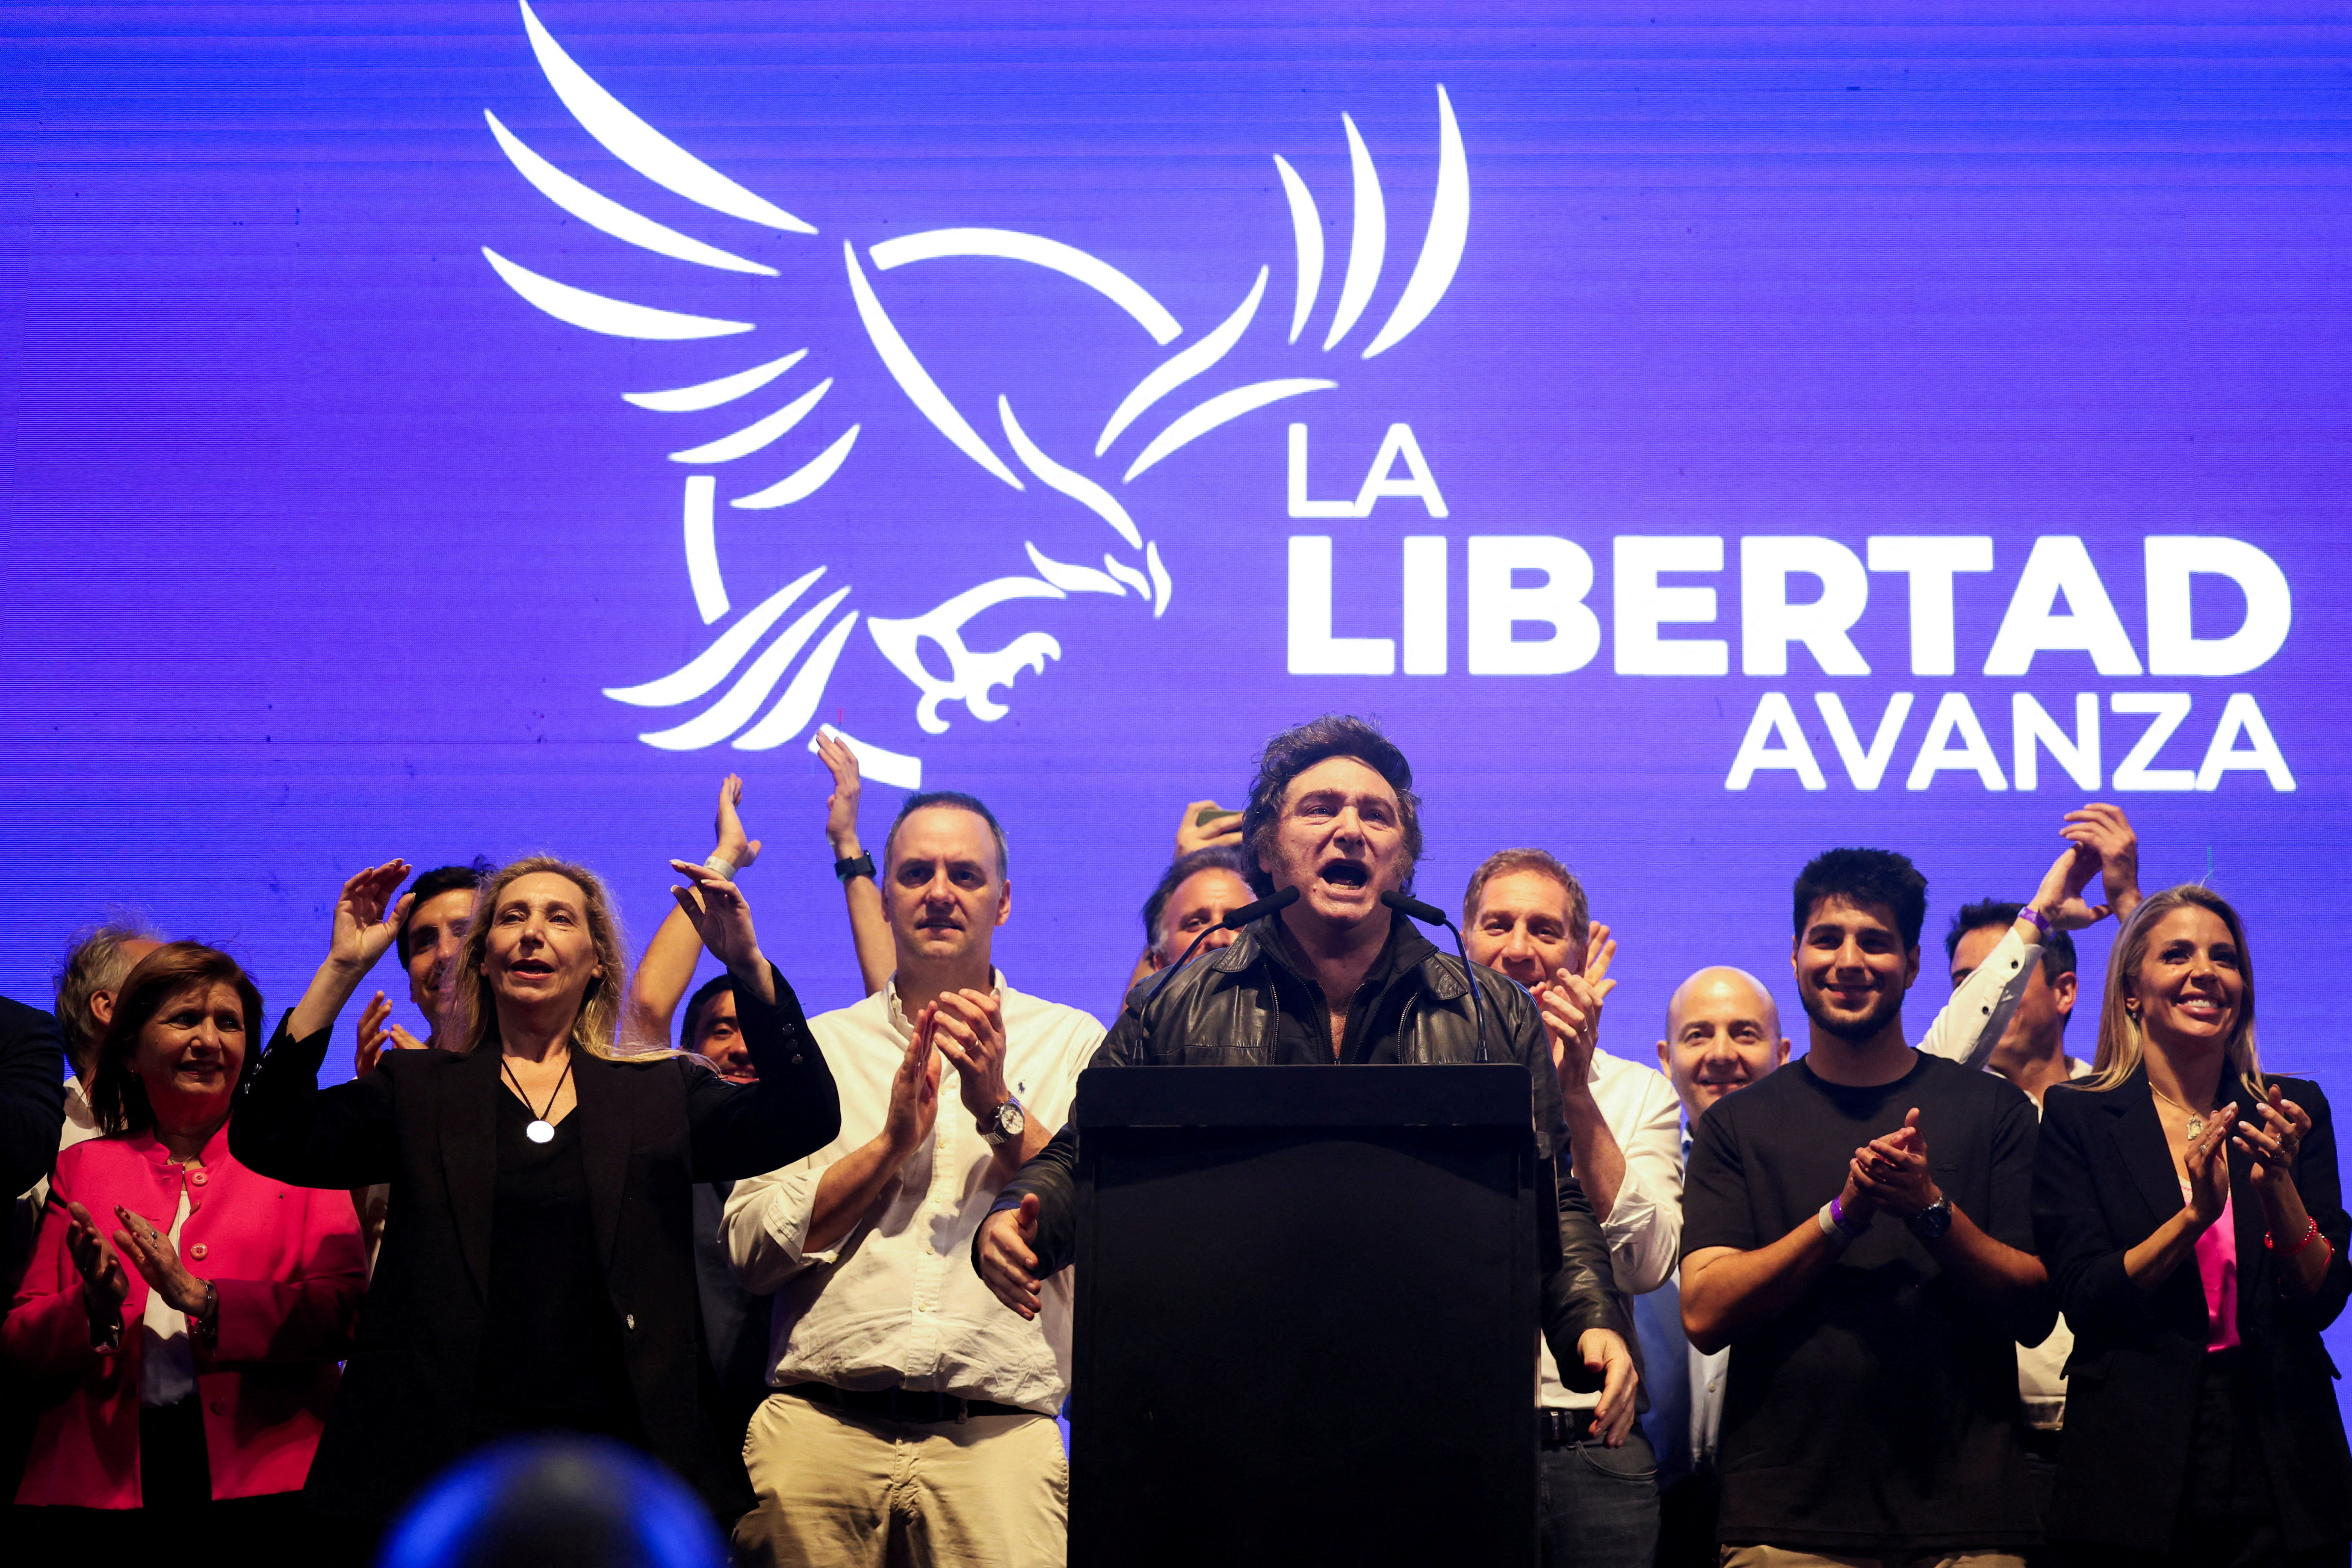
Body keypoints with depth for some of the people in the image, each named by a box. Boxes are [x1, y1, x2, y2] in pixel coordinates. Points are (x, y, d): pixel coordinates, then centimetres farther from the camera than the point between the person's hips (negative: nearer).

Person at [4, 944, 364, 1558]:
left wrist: (204, 1299, -17)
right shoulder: (81, 1170, 16)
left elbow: (347, 1311, -5)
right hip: (107, 1484, 1)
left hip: (259, 1478, -1)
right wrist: (95, 1308, -11)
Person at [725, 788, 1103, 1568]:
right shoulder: (817, 1046, 14)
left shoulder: (1072, 1044, 12)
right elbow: (751, 1248, 4)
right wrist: (891, 1143, -5)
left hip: (998, 1437, -1)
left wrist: (1000, 1107, -7)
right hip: (820, 1429, 1)